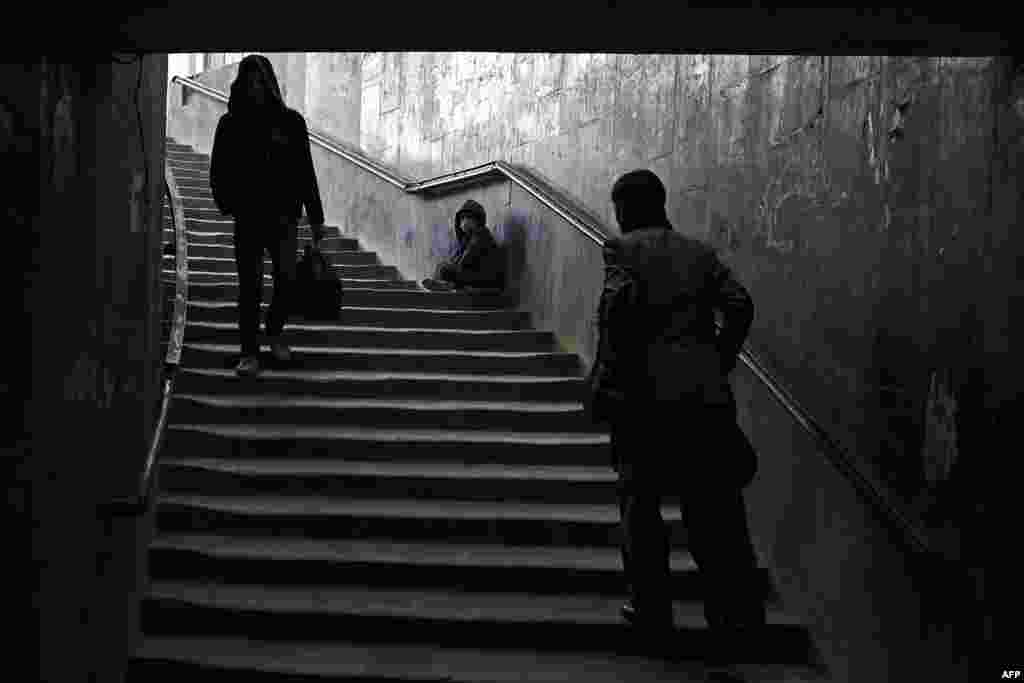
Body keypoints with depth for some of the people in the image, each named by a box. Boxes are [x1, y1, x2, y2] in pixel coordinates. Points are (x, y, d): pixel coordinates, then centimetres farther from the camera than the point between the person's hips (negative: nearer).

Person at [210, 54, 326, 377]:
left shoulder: (290, 121, 4)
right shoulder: (230, 124, 4)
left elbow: (305, 172, 6)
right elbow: (218, 172, 8)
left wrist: (315, 217, 5)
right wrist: (228, 204, -6)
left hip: (283, 216, 0)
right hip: (248, 218, 0)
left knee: (286, 278, -9)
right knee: (250, 286, -1)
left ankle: (275, 333, 18)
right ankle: (249, 352, 8)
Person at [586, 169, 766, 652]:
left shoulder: (621, 248, 3)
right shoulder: (699, 252, 16)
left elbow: (619, 299, -16)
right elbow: (739, 305, 5)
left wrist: (614, 368, -8)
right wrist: (719, 363, 12)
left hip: (644, 395, -4)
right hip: (707, 394, 4)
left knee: (640, 500, 10)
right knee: (714, 504, 8)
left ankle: (650, 608, 12)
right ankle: (738, 610, 9)